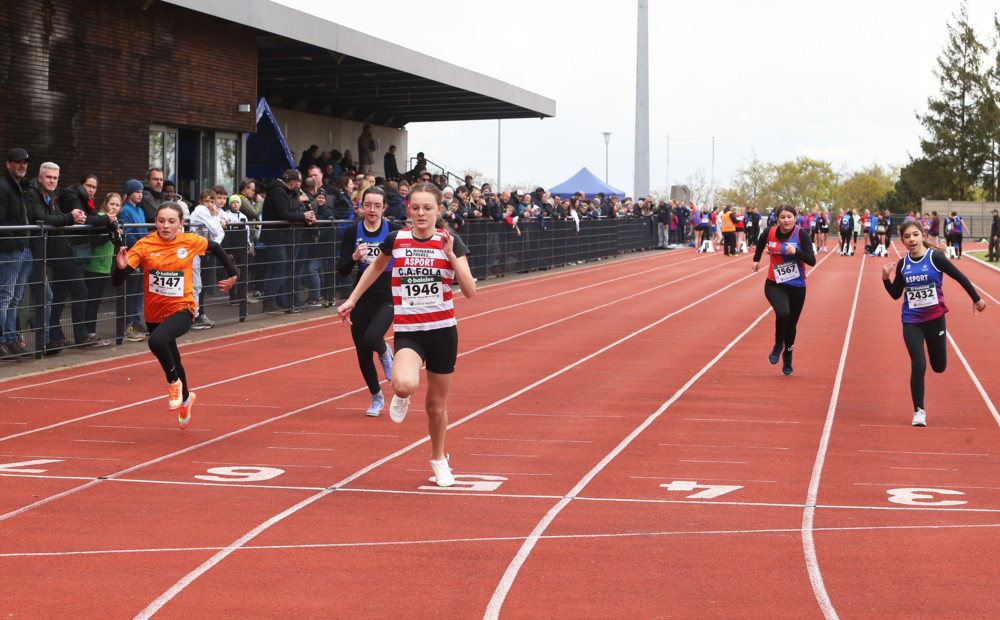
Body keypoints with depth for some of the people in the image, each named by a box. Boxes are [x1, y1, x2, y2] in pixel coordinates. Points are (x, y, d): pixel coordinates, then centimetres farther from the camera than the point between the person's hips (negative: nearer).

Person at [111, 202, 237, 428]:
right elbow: (116, 282, -18)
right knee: (171, 360, 21)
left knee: (156, 341, -33)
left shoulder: (191, 242, -10)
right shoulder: (145, 245, -13)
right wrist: (121, 267, -39)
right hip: (154, 313, 3)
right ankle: (185, 398, 52)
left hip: (181, 310, -3)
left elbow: (215, 247, 13)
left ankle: (174, 382, -6)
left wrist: (232, 274, 15)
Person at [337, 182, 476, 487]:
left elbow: (470, 290, -11)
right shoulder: (396, 239, -1)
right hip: (407, 332, 0)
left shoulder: (449, 241, -3)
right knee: (404, 384, -31)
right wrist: (352, 299, 20)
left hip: (443, 330, 1)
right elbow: (377, 267, 20)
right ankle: (401, 398, 9)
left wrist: (450, 255, -21)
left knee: (437, 404, 11)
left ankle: (439, 459, 37)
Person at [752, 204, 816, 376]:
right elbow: (761, 242, 19)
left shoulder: (801, 234, -13)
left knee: (791, 324, 12)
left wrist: (796, 251, -32)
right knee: (783, 313, -28)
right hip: (775, 284, 0)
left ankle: (787, 358, 39)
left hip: (797, 286, 0)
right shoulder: (769, 232, -7)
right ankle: (778, 345, 1)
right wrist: (756, 259, 25)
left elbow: (812, 261, -18)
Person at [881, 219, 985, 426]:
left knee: (939, 367, 12)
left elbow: (960, 277, -2)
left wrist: (976, 299, 3)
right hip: (911, 323, 1)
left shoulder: (935, 258, -11)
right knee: (918, 365, -12)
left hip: (935, 320, -1)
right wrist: (886, 279, -10)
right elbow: (896, 294, 7)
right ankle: (919, 411, 0)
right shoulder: (902, 264, -1)